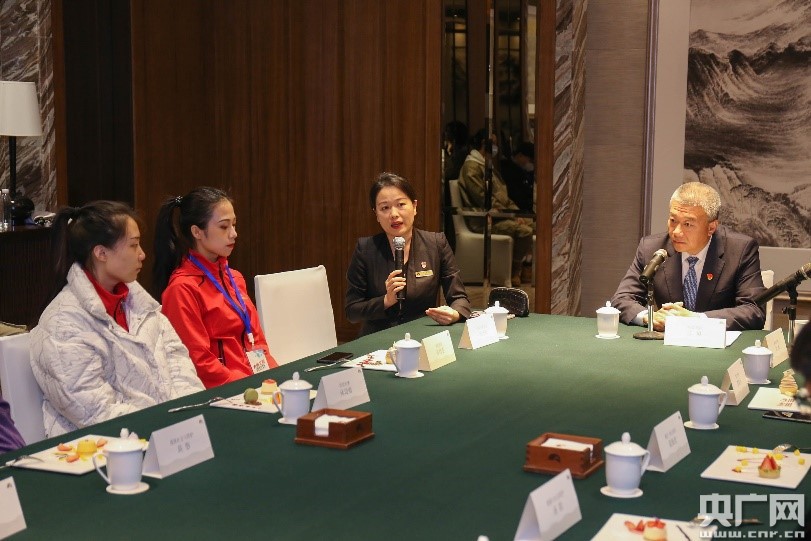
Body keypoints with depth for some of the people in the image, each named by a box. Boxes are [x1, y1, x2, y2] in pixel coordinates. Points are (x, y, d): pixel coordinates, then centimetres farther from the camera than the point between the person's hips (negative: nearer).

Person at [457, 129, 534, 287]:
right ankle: (514, 272, -11)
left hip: (499, 215, 10)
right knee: (524, 231, -26)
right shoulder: (472, 166, -10)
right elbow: (483, 200, -18)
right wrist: (511, 215, -16)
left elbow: (503, 195, 21)